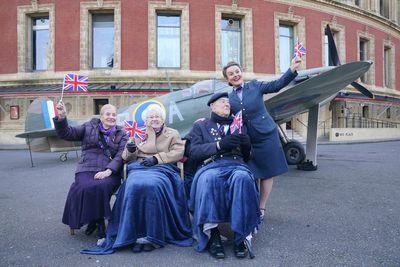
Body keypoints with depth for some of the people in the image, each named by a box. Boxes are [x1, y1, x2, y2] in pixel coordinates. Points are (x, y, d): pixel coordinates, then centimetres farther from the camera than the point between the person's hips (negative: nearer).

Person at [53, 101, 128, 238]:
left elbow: (121, 155, 0)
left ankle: (98, 219, -5)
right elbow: (67, 134, 9)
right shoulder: (89, 127, 17)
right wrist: (61, 117, -10)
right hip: (87, 169, 1)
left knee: (101, 187, -33)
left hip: (109, 172, 0)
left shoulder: (121, 134, 14)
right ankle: (95, 220, -3)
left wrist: (108, 171, -17)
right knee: (86, 187, -31)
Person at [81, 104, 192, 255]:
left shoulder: (173, 134, 19)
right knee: (134, 186, -33)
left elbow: (178, 152, 3)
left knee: (152, 186, -36)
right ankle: (136, 235, -27)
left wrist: (156, 158, -10)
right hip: (139, 168, 2)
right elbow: (126, 157, 22)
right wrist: (130, 151, -3)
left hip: (162, 169, -2)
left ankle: (152, 236, -28)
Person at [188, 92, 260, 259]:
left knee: (243, 178, -35)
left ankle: (241, 235, -29)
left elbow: (246, 157, 26)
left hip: (236, 165, 2)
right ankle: (212, 234, -31)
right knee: (209, 179, -38)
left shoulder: (238, 126, 28)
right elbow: (194, 152, 4)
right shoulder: (200, 126, 20)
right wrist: (219, 144, -10)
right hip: (211, 165, -1)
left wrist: (246, 144, 1)